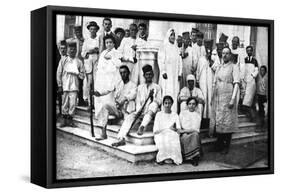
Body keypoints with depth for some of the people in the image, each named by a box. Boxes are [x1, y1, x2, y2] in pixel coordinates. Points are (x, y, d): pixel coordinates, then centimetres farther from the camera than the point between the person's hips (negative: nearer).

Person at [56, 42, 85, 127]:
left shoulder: (79, 62, 6)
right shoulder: (63, 60, 5)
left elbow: (82, 75, 7)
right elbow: (58, 73, 4)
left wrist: (77, 73, -13)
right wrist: (59, 86, -1)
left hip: (74, 86, 0)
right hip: (65, 86, 0)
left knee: (73, 103, -3)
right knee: (65, 103, 3)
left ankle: (70, 119, 8)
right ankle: (64, 119, 13)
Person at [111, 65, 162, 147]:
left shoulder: (157, 87, 12)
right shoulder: (140, 87, 19)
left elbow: (159, 102, 2)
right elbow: (138, 102, 11)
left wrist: (152, 97, -17)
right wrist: (139, 112, -7)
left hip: (152, 113, -3)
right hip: (141, 112, 3)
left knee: (154, 104, -36)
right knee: (129, 117, -25)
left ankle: (142, 127, -51)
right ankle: (121, 139, -36)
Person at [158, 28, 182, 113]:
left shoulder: (176, 48, 17)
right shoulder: (163, 47, 1)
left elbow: (179, 61, 15)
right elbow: (160, 60, -6)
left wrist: (179, 73, 6)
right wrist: (163, 72, -16)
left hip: (175, 75, 5)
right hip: (167, 74, -5)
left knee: (175, 93, 1)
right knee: (167, 93, -9)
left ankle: (174, 112, 4)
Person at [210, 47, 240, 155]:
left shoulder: (234, 67, -1)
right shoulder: (219, 68, 17)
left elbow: (236, 84, -9)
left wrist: (233, 99, -18)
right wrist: (212, 98, 14)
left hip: (227, 98, -5)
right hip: (217, 98, 6)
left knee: (227, 122, -4)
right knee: (217, 120, 8)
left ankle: (226, 146, 3)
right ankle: (219, 144, 19)